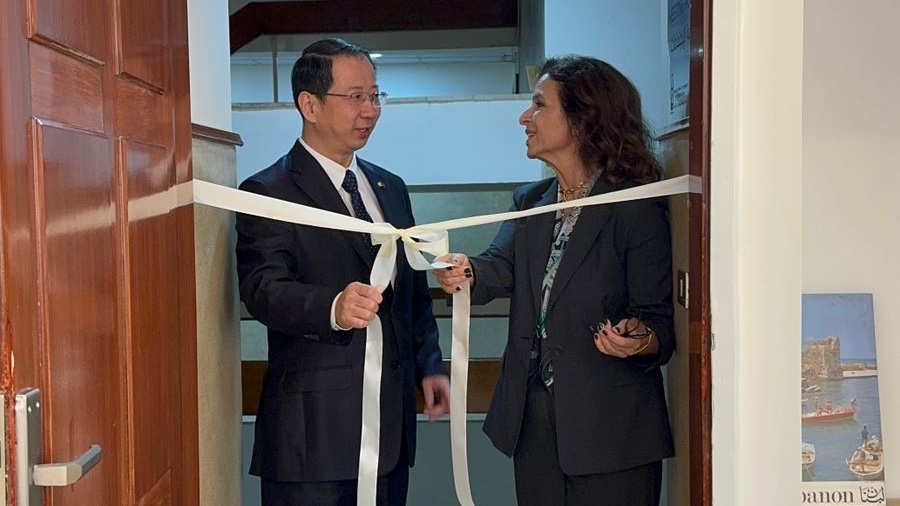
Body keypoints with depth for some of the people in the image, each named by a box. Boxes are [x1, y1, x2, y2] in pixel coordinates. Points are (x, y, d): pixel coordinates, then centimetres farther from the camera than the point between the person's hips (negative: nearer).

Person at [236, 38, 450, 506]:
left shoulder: (390, 187, 14)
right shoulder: (267, 193, -7)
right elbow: (263, 289, -20)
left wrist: (429, 365, 9)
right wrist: (333, 307, -38)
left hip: (393, 412, 6)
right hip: (315, 426, -6)